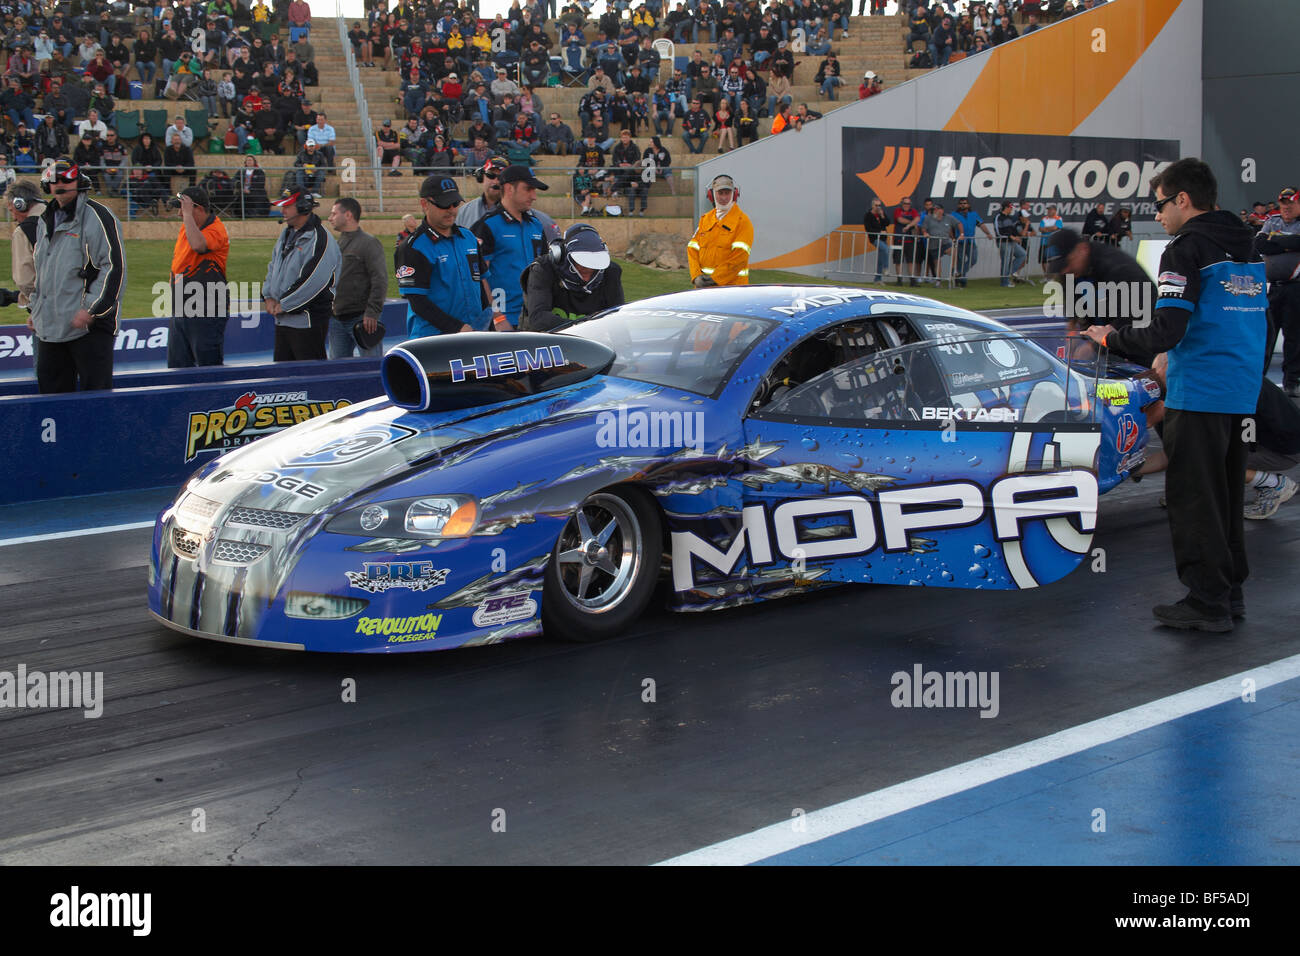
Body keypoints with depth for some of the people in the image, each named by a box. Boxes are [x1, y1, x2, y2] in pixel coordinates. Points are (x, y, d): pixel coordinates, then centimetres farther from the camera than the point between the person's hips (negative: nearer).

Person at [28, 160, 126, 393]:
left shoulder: (97, 216, -9)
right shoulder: (45, 221, 18)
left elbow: (115, 267, -14)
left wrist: (91, 309, -18)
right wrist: (36, 307, 22)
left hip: (90, 325, -8)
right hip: (49, 328, 8)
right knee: (50, 391, 10)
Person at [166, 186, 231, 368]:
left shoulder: (216, 230, -15)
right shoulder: (186, 227, 12)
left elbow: (198, 245, -37)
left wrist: (188, 214, -26)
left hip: (207, 313, -9)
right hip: (179, 311, 9)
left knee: (210, 367, -3)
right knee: (177, 367, 10)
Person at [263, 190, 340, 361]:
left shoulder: (320, 239, -15)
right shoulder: (287, 234, 15)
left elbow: (313, 282, -21)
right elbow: (273, 266, 22)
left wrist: (283, 305, -15)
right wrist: (269, 297, 6)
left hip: (308, 321, -9)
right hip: (282, 320, 9)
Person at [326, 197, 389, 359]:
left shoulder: (369, 243, -8)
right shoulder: (336, 244, 16)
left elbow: (380, 281, -15)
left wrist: (372, 312, -21)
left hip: (362, 318, -8)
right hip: (336, 320, 8)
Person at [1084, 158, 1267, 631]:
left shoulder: (1186, 249, -12)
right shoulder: (1248, 247, 13)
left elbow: (1167, 332, -20)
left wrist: (1112, 337, -4)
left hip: (1198, 394, -8)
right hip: (1241, 393, 8)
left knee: (1193, 499, -1)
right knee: (1225, 495, 17)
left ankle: (1207, 603, 2)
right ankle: (1230, 592, 23)